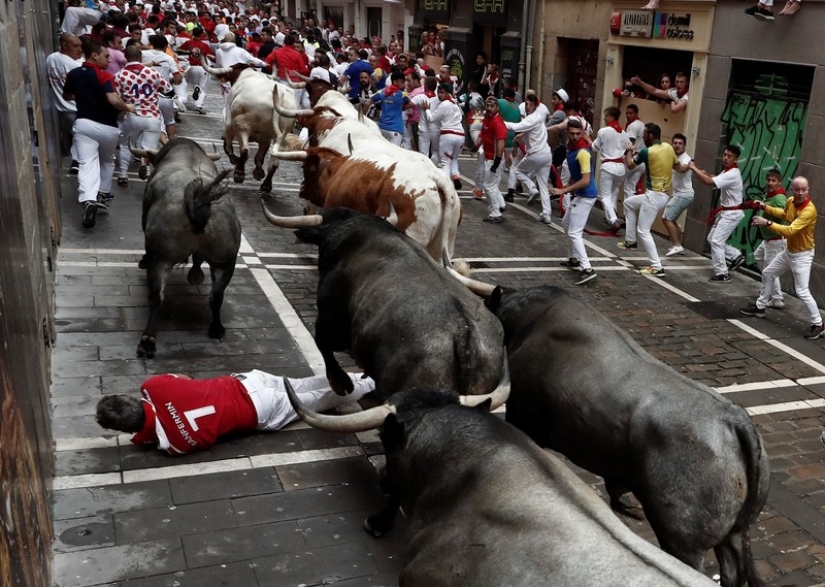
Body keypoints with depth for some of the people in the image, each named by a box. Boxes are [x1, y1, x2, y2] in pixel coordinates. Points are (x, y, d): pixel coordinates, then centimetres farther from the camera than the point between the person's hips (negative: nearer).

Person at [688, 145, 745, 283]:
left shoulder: (732, 174, -25)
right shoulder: (727, 171, 7)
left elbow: (709, 182, -33)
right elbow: (717, 180, 25)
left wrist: (694, 168, -24)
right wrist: (706, 174, 6)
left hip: (732, 213, -10)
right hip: (725, 211, 10)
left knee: (716, 241, -12)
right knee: (712, 238, 14)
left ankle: (722, 274, -5)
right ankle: (737, 256, 26)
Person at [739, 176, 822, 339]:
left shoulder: (809, 210, -30)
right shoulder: (790, 201, -5)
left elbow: (790, 231, -38)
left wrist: (767, 223, -39)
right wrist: (765, 207, 11)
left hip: (802, 255, -9)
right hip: (788, 251, 9)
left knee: (802, 292, -11)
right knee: (768, 274, 21)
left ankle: (818, 325, 2)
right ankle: (760, 307, 39)